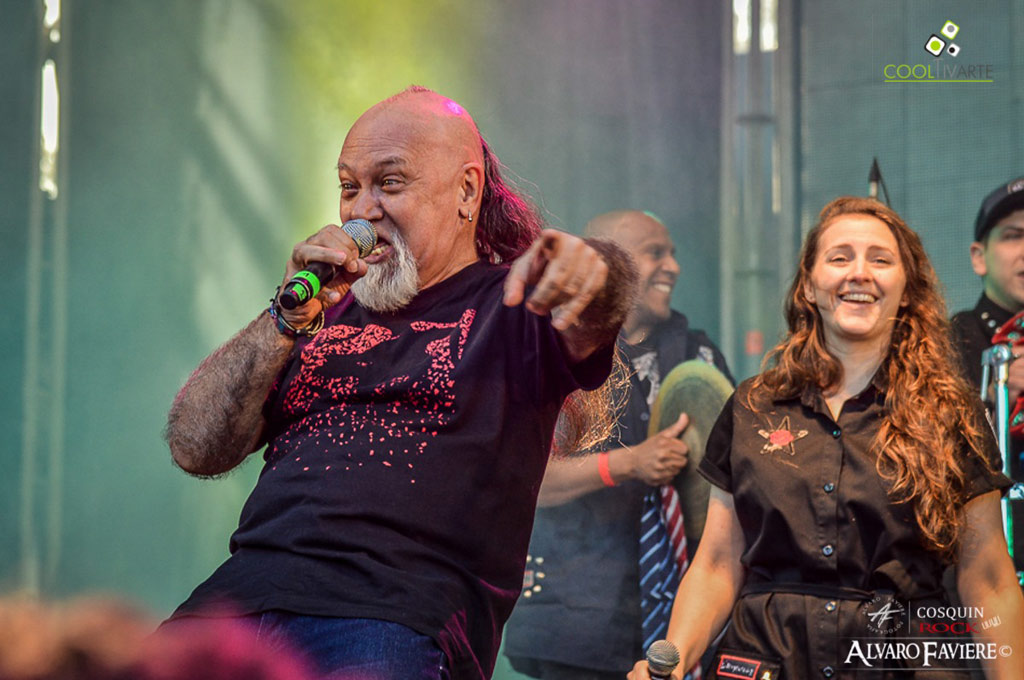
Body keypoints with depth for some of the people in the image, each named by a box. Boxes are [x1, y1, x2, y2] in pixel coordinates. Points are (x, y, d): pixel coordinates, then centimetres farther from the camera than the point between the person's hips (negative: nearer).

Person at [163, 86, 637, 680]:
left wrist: (588, 264, -36)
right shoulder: (326, 311, 24)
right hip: (249, 585, 4)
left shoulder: (510, 307, 12)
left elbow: (603, 299, -12)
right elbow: (195, 448, 15)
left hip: (404, 614, -4)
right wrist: (290, 320, 3)